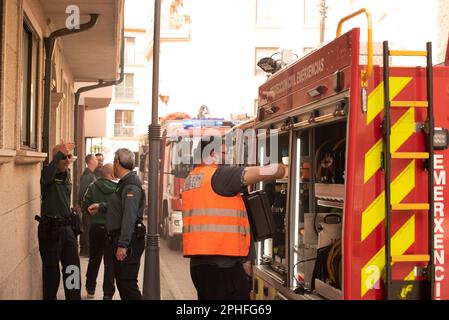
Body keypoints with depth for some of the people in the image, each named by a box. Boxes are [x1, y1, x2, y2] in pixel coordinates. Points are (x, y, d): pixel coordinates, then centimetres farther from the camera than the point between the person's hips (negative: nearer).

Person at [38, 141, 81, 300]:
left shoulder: (67, 175, 14)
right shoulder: (49, 172, -8)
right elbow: (47, 177, -34)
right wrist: (60, 153, -39)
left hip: (67, 227, 7)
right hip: (50, 228, -7)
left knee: (73, 268, 6)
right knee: (51, 269, 2)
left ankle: (74, 297, 14)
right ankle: (49, 297, 14)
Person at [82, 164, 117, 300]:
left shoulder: (93, 187, -8)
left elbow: (84, 207, -7)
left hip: (96, 228, 2)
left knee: (94, 260, 20)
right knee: (110, 263, 5)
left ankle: (90, 288, 32)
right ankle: (108, 294, 5)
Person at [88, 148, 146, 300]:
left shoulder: (131, 186, -17)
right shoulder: (125, 183, 16)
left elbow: (129, 217, -25)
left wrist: (123, 245, -28)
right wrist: (101, 207, 39)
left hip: (128, 242, -11)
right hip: (119, 239, 11)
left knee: (128, 284, -12)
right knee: (121, 282, 17)